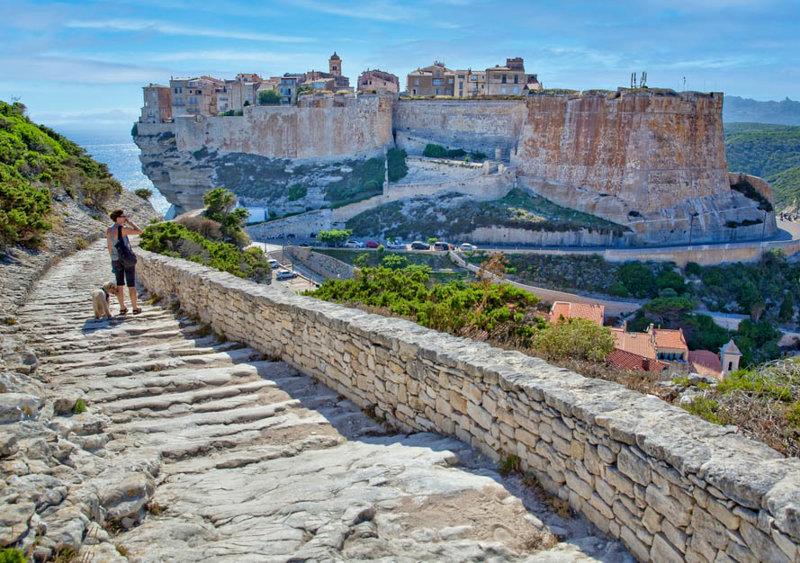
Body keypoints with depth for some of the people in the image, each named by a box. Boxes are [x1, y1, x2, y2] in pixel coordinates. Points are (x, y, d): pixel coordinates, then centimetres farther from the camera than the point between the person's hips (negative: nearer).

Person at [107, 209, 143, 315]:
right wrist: (130, 222, -7)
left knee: (119, 284, 13)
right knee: (131, 284, 4)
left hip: (116, 260, 6)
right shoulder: (122, 229, -20)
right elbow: (139, 231, -17)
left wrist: (113, 260, 19)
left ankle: (122, 308, 16)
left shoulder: (109, 230, 2)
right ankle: (135, 308, 10)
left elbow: (109, 247, 10)